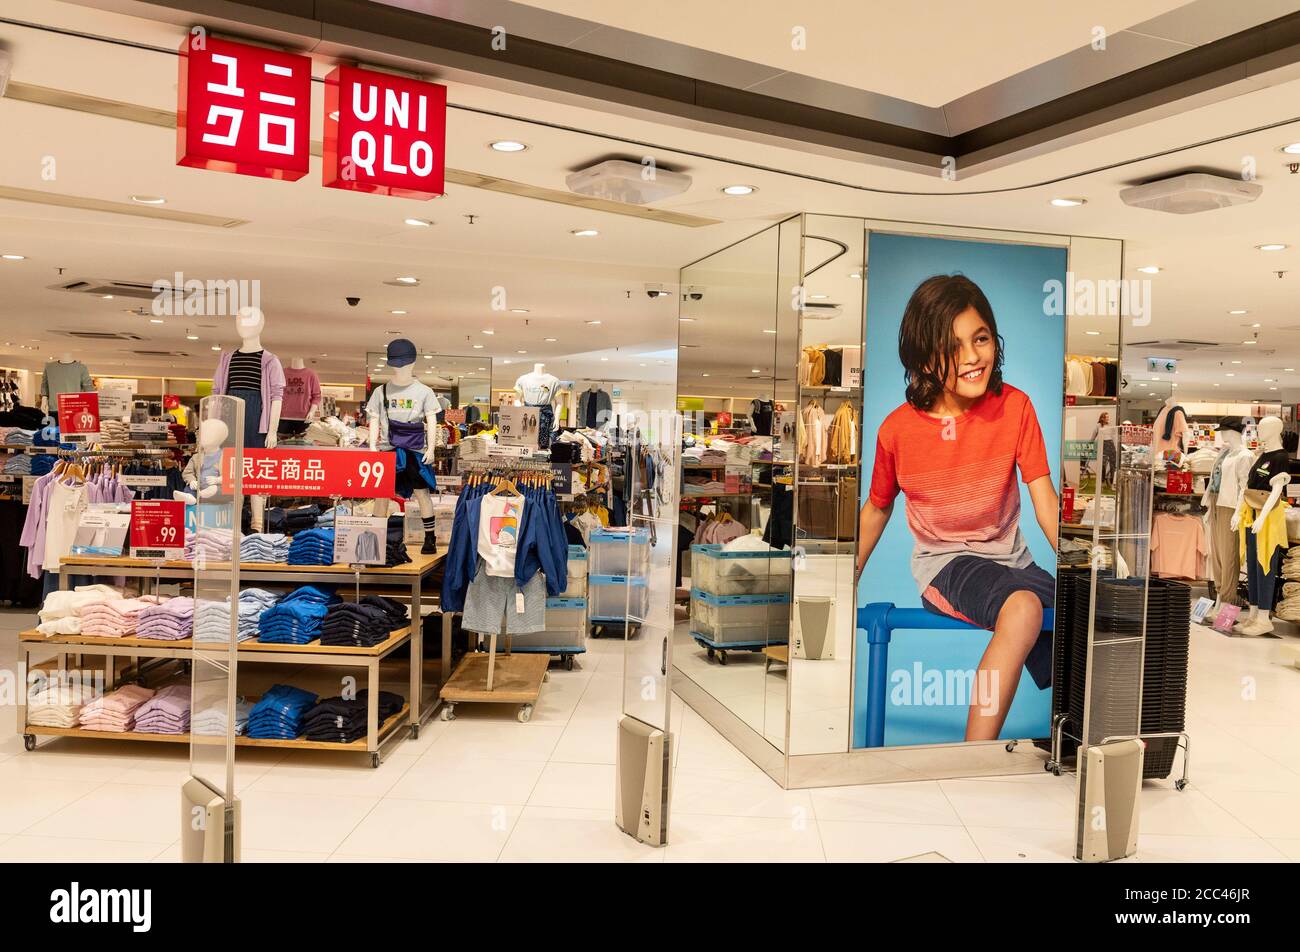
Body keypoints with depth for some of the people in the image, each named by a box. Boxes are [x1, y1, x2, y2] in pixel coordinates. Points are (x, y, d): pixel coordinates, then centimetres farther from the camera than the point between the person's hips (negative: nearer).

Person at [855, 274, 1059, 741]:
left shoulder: (1015, 406, -6)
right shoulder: (898, 430, -9)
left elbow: (1045, 500, -8)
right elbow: (876, 509, 7)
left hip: (1009, 558, 4)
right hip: (944, 563, -3)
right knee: (1023, 607, -34)